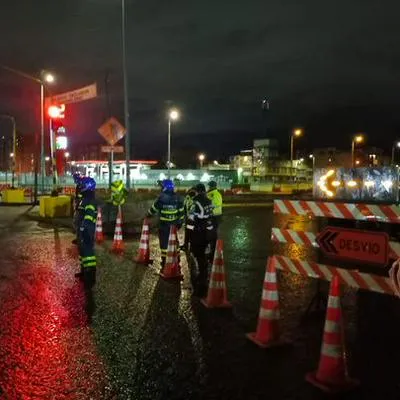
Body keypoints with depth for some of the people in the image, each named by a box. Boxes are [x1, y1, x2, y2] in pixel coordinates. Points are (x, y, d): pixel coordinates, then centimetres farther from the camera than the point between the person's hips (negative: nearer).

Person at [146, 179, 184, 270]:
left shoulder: (161, 198, -12)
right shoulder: (178, 198, -2)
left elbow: (153, 209, -1)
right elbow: (181, 212, 3)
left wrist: (148, 215, 18)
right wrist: (180, 222, 15)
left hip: (163, 225, -3)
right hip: (174, 225, 3)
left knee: (164, 243, 4)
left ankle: (164, 262, 6)